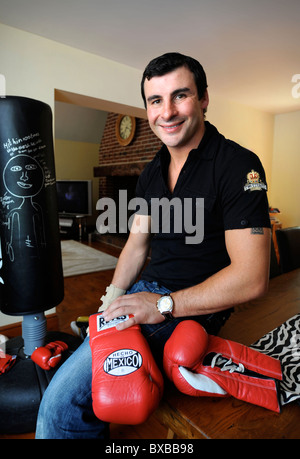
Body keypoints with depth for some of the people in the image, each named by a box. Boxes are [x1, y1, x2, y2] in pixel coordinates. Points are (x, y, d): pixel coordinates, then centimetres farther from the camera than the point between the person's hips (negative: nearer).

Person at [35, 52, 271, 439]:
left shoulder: (238, 166, -15)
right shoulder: (152, 173, 8)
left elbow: (252, 278, -19)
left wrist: (165, 304, -19)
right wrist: (111, 301, 1)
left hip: (194, 307, -6)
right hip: (144, 291, 7)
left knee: (63, 404, -12)